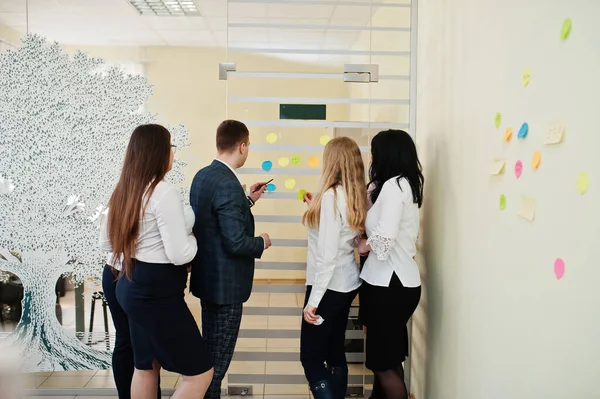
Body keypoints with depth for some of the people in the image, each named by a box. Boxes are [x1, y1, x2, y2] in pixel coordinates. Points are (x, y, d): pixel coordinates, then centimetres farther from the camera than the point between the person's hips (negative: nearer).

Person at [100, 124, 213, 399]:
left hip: (130, 286, 10)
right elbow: (180, 255, -22)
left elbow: (105, 242, 16)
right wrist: (193, 237, -3)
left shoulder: (123, 191, 7)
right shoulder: (164, 192, -20)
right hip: (157, 292, -10)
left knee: (146, 366, 21)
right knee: (200, 372, 0)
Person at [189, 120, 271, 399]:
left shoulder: (202, 175, 5)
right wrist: (262, 243, -8)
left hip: (207, 276, 9)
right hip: (225, 282, -9)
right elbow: (235, 242, -26)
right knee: (219, 355, 6)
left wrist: (248, 200, 16)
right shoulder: (228, 184, -24)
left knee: (209, 349, 22)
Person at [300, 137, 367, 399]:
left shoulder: (331, 196, -20)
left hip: (330, 286, -9)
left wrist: (313, 299, -19)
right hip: (347, 283, 9)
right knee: (335, 352, 18)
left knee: (311, 357, 1)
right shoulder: (357, 195, 4)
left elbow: (327, 254, -23)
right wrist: (316, 208, 16)